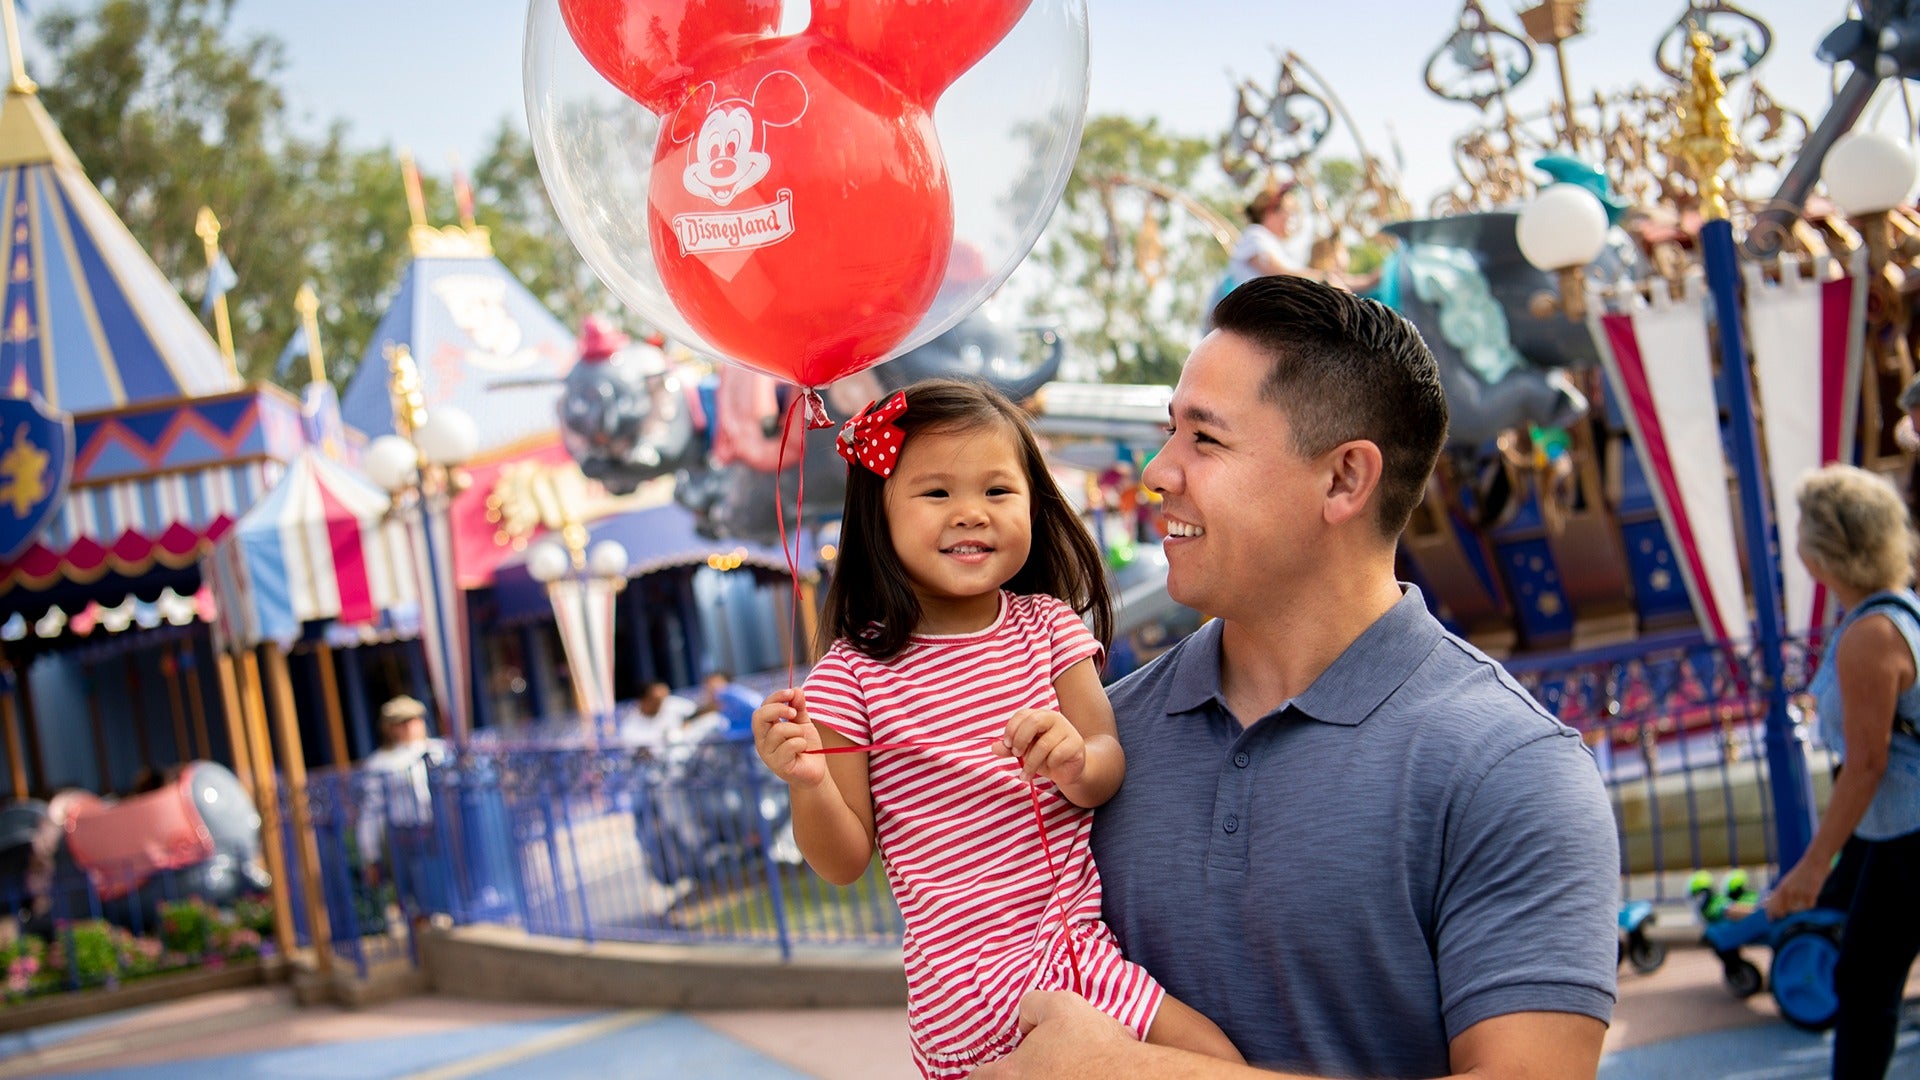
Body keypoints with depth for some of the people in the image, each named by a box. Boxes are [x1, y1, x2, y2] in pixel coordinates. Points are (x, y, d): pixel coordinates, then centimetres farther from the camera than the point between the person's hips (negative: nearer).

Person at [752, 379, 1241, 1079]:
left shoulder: (1050, 626, 6)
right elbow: (844, 863, -3)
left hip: (1078, 936, 5)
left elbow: (1109, 773, -3)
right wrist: (808, 785, -24)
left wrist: (1078, 762, -26)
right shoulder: (853, 673, -6)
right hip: (974, 964, -5)